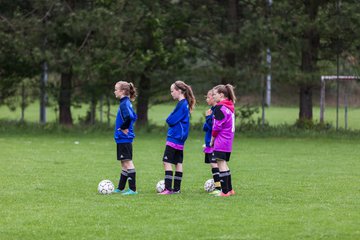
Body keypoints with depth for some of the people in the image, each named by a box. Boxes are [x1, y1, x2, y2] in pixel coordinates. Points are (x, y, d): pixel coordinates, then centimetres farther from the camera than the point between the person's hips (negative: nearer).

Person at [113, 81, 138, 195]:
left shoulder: (124, 104, -16)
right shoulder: (127, 103, 13)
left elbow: (129, 117, -33)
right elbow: (134, 117, 25)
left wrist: (123, 128, -19)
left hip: (124, 139, -10)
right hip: (123, 139, 10)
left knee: (127, 162, -8)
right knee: (124, 163, 15)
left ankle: (133, 189, -8)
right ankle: (120, 188, 23)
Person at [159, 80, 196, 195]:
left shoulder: (181, 104, -16)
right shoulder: (185, 104, 13)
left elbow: (171, 120, -19)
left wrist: (169, 118, 0)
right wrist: (171, 119, 4)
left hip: (174, 138, -10)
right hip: (180, 139, 10)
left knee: (167, 162, -10)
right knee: (178, 163, 11)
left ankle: (168, 188, -14)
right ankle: (176, 188, 14)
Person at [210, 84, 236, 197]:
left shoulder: (220, 107, -14)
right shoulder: (229, 106, 13)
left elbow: (217, 127, -15)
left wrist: (212, 140, -3)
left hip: (220, 142, -9)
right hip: (228, 142, 9)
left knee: (221, 164, -6)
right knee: (224, 165, 17)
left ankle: (225, 191, -6)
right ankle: (229, 189, 21)